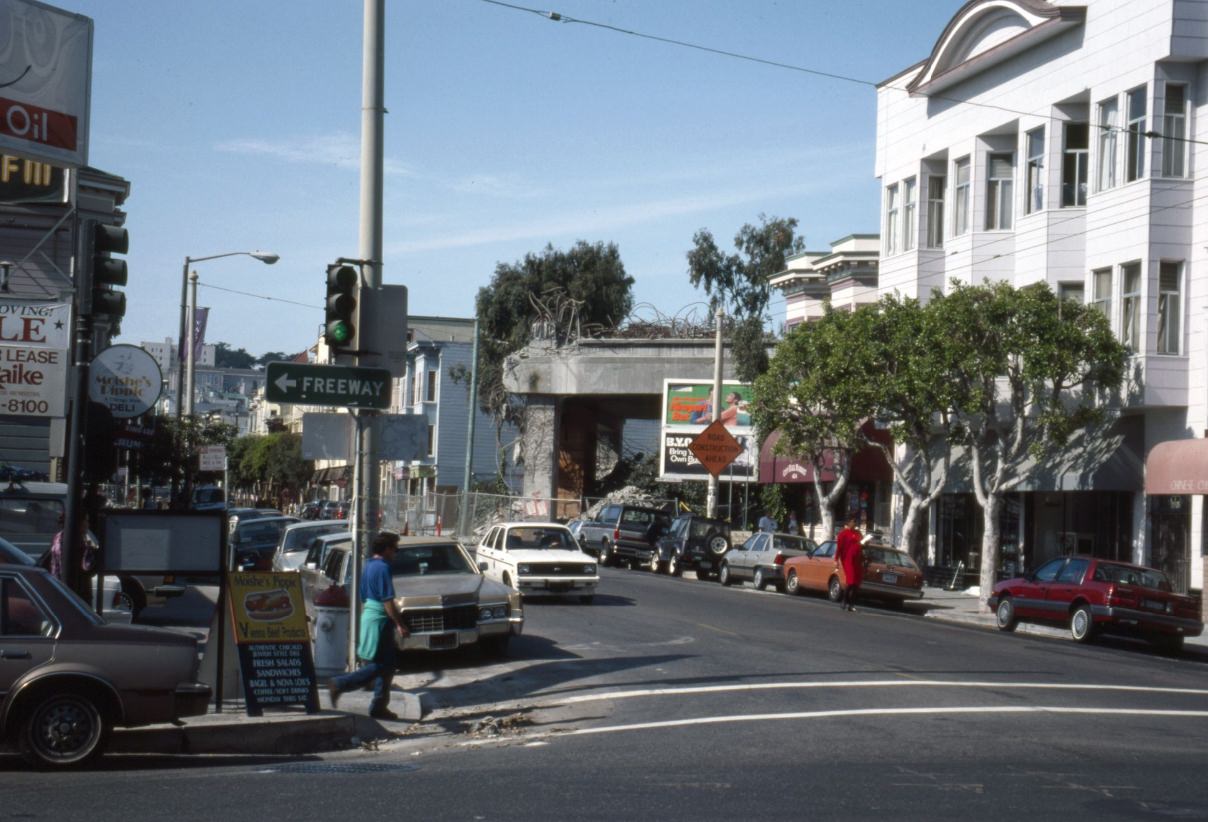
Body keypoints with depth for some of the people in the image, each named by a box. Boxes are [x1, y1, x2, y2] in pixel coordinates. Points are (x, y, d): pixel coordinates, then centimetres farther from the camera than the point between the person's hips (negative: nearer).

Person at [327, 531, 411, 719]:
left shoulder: (368, 566, 13)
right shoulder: (383, 568, -15)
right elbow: (388, 602, -19)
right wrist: (400, 624, -16)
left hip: (368, 618, 10)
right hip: (379, 621, -10)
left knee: (386, 666, 12)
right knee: (379, 666, -6)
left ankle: (379, 707, 12)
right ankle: (339, 684, -9)